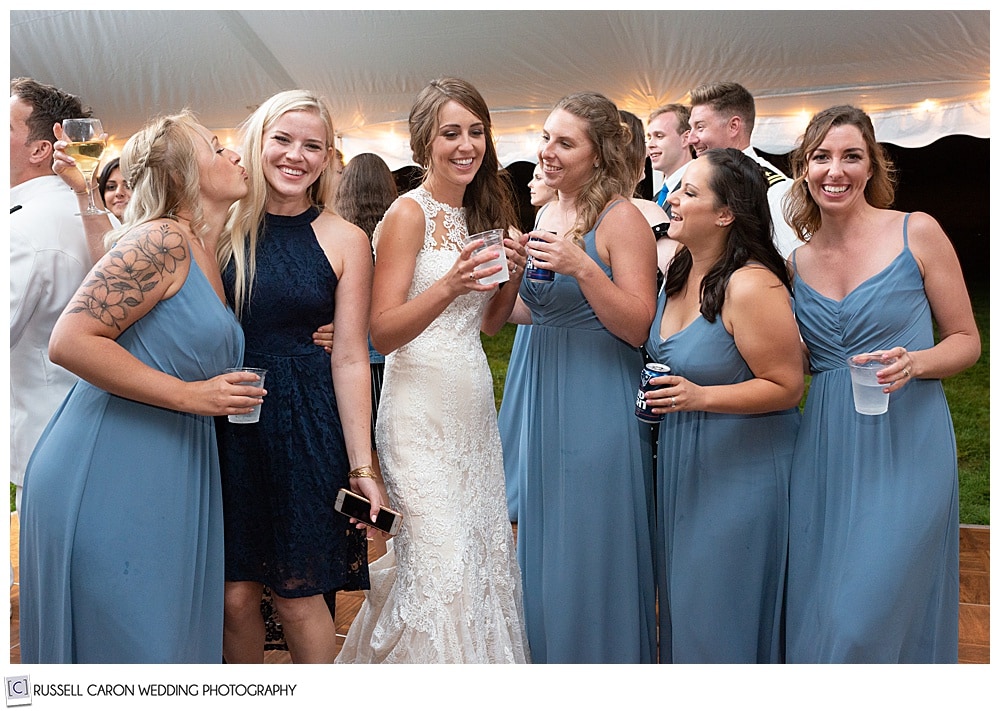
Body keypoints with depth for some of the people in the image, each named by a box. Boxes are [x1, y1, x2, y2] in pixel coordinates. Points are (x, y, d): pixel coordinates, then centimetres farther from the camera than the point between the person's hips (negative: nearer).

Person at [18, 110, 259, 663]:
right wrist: (190, 395, -19)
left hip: (170, 482, 9)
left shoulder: (208, 259, 15)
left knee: (172, 637, 13)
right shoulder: (162, 241, -13)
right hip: (108, 477, -9)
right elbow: (69, 341, -20)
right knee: (121, 642, 0)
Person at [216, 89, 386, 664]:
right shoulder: (223, 224, 2)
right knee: (235, 594, 7)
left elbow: (350, 358, -3)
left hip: (304, 422, -1)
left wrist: (362, 466, -6)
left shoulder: (345, 240, -2)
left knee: (298, 595, 6)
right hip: (222, 422, 2)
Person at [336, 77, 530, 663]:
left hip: (474, 405, 7)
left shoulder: (479, 212, 12)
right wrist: (449, 286, -30)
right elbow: (382, 332, -15)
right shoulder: (409, 213, -9)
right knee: (439, 558, -6)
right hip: (423, 409, -7)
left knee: (483, 550, 11)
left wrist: (513, 275, -1)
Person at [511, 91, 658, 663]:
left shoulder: (621, 218, -12)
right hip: (548, 396, 8)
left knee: (592, 556, 2)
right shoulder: (550, 214, 11)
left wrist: (582, 267, -26)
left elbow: (637, 328, -17)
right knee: (546, 549, 17)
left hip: (600, 401, -8)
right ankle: (552, 654, 34)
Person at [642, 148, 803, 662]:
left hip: (742, 464, -8)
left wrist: (701, 396, -28)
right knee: (682, 597, 19)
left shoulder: (751, 286, -22)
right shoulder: (680, 271, 4)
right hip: (681, 460, 8)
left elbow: (786, 387, -19)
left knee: (722, 614, 4)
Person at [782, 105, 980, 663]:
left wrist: (912, 363, -17)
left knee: (863, 620, -7)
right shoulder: (798, 261, 9)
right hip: (826, 449, 4)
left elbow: (966, 341, 2)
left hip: (906, 446, -4)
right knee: (815, 612, 9)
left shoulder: (918, 233, -3)